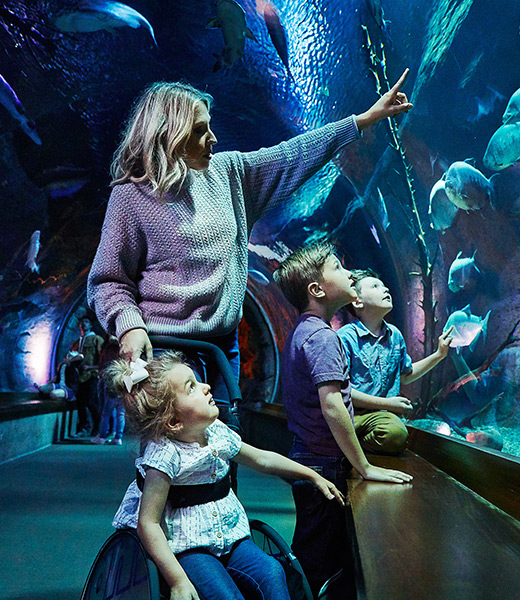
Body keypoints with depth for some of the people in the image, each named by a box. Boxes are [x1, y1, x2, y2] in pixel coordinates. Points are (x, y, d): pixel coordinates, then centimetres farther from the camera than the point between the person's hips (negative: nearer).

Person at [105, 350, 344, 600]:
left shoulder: (217, 432, 0)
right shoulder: (164, 454, -22)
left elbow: (262, 459, 15)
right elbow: (148, 523, -20)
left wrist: (314, 476, 18)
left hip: (230, 537, 6)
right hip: (189, 549, -5)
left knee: (272, 572, -17)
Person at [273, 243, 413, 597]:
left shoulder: (301, 331, 11)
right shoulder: (322, 336, -20)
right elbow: (332, 408, -27)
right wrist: (366, 468, -18)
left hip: (306, 455, 9)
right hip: (324, 463, -9)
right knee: (317, 566, 6)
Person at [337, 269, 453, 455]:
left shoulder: (395, 335, 14)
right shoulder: (345, 337, -8)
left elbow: (405, 375, 28)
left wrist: (439, 355, 21)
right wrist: (386, 403, -8)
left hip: (379, 414, 4)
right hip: (348, 411, -4)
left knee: (397, 433, -32)